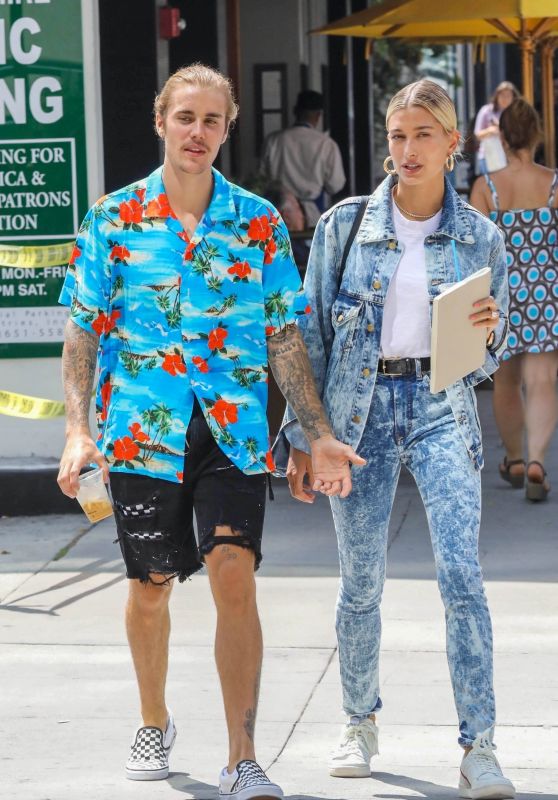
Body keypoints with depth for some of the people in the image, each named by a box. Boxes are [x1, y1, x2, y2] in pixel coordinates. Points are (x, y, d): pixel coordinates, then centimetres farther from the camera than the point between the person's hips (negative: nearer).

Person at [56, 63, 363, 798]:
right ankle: (154, 725, 37)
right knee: (152, 585, 11)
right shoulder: (115, 219, 2)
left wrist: (318, 434, -1)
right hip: (143, 429, 0)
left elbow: (283, 338, 6)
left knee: (234, 576, -14)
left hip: (235, 432, 0)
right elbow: (84, 332, 3)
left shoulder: (259, 223, 4)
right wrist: (78, 429, -7)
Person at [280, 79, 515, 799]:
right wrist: (299, 436, 3)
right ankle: (360, 722, 27)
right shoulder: (344, 226, 3)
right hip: (359, 409, 1)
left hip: (442, 410, 0)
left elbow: (490, 358, 13)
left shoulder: (480, 238, 5)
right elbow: (312, 335, 6)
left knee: (461, 573, -15)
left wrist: (488, 331, -10)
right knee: (361, 582, 6)